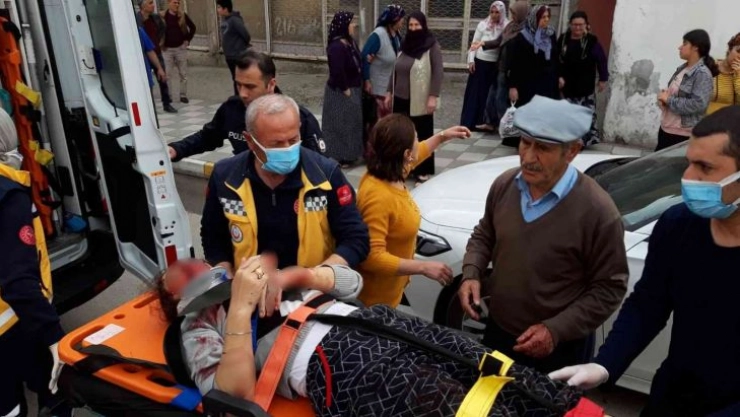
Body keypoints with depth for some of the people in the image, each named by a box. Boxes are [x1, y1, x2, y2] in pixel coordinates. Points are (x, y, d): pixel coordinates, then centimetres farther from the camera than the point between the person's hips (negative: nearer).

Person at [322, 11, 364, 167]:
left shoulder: (351, 43, 7)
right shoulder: (336, 46, -22)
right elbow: (337, 72, -26)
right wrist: (345, 90, -19)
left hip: (353, 89, 9)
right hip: (340, 92, -9)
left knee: (351, 122, 16)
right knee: (340, 124, 0)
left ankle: (348, 154, 27)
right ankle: (338, 157, 10)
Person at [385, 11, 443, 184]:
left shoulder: (432, 46, -7)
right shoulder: (405, 44, 11)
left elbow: (438, 73, -12)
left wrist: (433, 97, -18)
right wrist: (389, 92, 14)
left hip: (420, 101, -5)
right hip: (401, 99, 5)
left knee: (422, 134, 4)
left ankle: (423, 170, 14)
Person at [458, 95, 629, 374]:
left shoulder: (597, 211, -25)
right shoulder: (504, 185, -9)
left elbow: (609, 288, -17)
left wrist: (555, 331, -23)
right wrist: (471, 274, -10)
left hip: (559, 349, -4)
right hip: (497, 332, 5)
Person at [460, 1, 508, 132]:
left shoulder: (506, 27, -4)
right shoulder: (483, 24, 1)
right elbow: (474, 43, 4)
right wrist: (471, 60, -3)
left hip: (495, 64, -1)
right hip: (480, 62, 1)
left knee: (490, 93, 5)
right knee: (475, 91, 5)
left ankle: (486, 121, 12)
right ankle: (470, 121, 11)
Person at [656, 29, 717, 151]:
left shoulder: (702, 74, -16)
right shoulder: (682, 68, 9)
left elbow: (698, 104, -25)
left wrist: (669, 100, -18)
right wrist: (663, 98, -2)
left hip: (683, 134, -8)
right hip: (665, 128, 8)